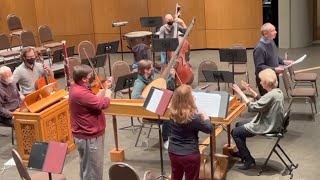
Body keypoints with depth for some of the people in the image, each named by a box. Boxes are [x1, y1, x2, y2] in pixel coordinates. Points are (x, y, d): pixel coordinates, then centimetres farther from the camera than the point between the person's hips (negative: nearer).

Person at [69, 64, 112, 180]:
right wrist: (108, 94, -8)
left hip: (86, 134, 11)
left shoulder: (77, 88, 4)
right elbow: (103, 104, -28)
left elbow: (94, 100, 14)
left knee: (87, 168, 25)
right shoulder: (81, 93, -29)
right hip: (89, 137, -11)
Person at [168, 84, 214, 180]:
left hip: (173, 152, 5)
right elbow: (209, 129, -12)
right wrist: (205, 117, 4)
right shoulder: (193, 117, -25)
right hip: (190, 155, -5)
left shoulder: (173, 112, -8)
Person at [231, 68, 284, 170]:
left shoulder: (271, 95, -28)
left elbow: (253, 107, -27)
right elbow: (262, 101, 15)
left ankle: (248, 159, 7)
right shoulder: (277, 91, 2)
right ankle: (242, 153, 34)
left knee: (235, 132, -2)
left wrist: (241, 94, -21)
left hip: (267, 127, -10)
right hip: (271, 123, 10)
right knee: (239, 125, 22)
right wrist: (250, 90, 6)